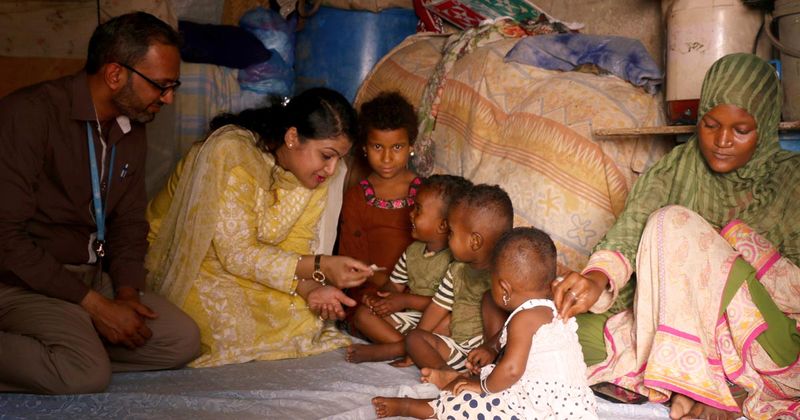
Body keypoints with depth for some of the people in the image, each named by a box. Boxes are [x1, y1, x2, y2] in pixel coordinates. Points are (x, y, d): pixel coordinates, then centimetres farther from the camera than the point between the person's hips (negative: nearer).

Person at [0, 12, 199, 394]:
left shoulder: (132, 131, 8)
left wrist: (127, 291, -5)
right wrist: (93, 304, -20)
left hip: (93, 276, 8)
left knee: (182, 341, -9)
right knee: (86, 374, -30)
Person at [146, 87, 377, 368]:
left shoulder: (314, 173, -9)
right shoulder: (232, 153, -30)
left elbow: (294, 246, -8)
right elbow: (236, 254, -30)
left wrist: (310, 287, -29)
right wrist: (321, 267, -37)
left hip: (242, 260, 6)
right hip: (184, 263, -5)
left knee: (305, 318, -14)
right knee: (233, 330, -27)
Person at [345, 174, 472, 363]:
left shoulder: (454, 259, -15)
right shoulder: (412, 250, 9)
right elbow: (395, 285, 14)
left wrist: (405, 300, -18)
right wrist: (380, 298, -9)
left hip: (436, 321, -6)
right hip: (410, 317, 7)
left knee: (450, 322, -39)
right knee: (362, 313, -6)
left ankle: (391, 350, -31)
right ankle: (406, 347, -24)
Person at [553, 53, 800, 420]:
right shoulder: (678, 166, 7)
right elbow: (630, 231, -12)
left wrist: (739, 239, -17)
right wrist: (598, 278, -30)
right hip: (683, 329, 4)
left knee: (672, 223, -23)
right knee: (586, 334, -21)